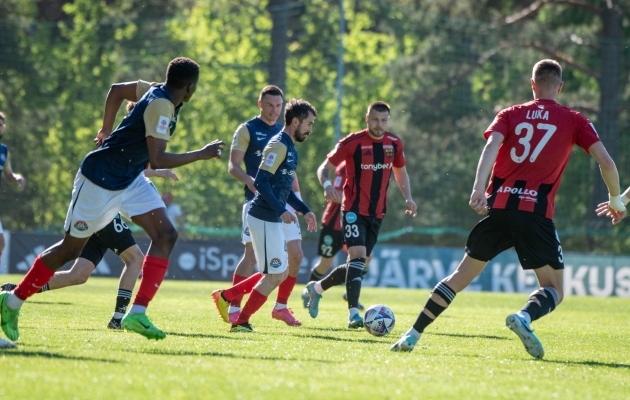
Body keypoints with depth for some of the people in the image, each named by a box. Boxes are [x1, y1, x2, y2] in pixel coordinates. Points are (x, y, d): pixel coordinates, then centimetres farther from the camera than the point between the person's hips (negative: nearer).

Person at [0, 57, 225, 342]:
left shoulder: (156, 92, 0)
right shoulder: (161, 105, -26)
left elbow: (116, 90, 17)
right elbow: (157, 160, -32)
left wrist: (108, 132, 25)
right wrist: (202, 155, -25)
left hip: (131, 180, 9)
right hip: (100, 180, -9)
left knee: (165, 235, -9)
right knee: (71, 248, 4)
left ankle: (137, 313, -13)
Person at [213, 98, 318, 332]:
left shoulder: (290, 148, 16)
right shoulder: (278, 146, -14)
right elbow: (261, 182, -22)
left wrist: (305, 211, 17)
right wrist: (281, 210, -26)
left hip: (272, 219, 10)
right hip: (264, 218, -10)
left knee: (279, 273, 14)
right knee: (275, 275, -5)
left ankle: (225, 296, 20)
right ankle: (241, 322, 4)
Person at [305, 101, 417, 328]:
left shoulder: (394, 144, 5)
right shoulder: (352, 143, -10)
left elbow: (400, 171, 21)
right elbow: (324, 168, -4)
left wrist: (408, 198, 6)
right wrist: (327, 185, -26)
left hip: (377, 213, 6)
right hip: (354, 209, -6)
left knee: (358, 263, 10)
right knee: (358, 255, -21)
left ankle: (316, 288, 32)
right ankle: (353, 314, -23)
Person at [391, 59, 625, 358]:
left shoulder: (511, 114, 13)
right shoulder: (574, 121, 9)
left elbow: (491, 146, -6)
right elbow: (606, 162, 2)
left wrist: (478, 189, -19)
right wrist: (615, 199, 19)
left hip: (498, 207, 3)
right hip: (537, 212, -3)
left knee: (462, 276, 15)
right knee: (554, 290, 7)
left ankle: (413, 335, 11)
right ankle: (524, 317, -26)